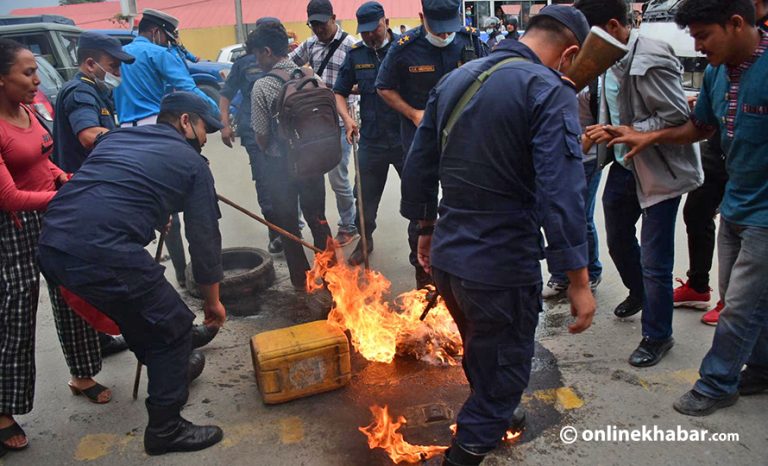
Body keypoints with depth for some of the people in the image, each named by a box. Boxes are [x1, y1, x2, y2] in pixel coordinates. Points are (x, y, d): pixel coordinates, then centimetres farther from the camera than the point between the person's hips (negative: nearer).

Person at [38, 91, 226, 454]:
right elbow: (205, 238, 10)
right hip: (105, 255, -8)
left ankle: (170, 368, 52)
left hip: (49, 246, 8)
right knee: (173, 327, 11)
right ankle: (165, 429, 20)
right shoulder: (191, 162, 9)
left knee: (135, 311, 30)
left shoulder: (116, 137, 24)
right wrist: (212, 300, 21)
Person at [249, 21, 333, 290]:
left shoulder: (262, 87, -16)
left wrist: (269, 152, 10)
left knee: (288, 225, 12)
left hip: (280, 165, -4)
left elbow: (261, 137, -11)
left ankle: (301, 280, 22)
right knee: (317, 219, 19)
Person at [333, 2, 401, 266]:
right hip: (371, 139, 3)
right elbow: (339, 93, 12)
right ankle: (365, 239, 35)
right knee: (366, 195, 14)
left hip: (405, 136, -3)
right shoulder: (356, 54, 5)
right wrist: (347, 119, -6)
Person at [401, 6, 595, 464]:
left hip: (446, 256, 8)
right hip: (503, 267, -8)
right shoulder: (550, 92, -15)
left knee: (480, 354, 30)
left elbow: (418, 166, 12)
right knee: (505, 371, 13)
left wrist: (427, 229, 22)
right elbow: (561, 195, -22)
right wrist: (579, 281, -16)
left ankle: (494, 423, 54)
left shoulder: (454, 80, 8)